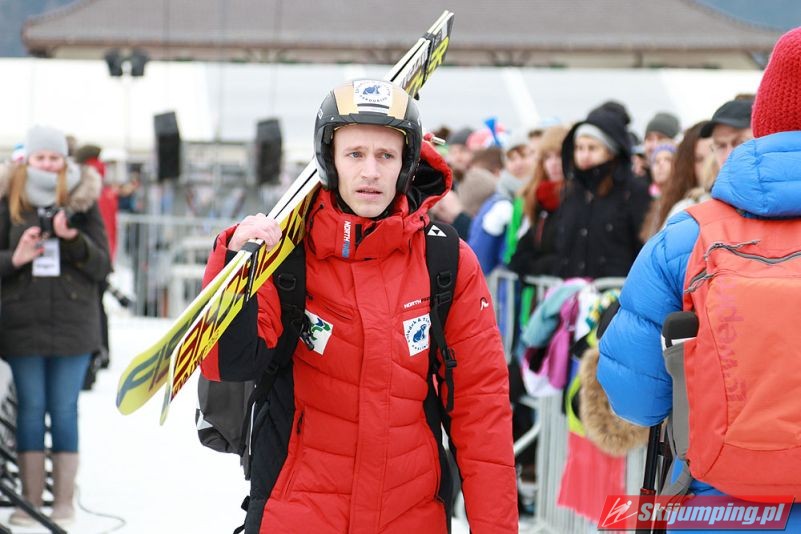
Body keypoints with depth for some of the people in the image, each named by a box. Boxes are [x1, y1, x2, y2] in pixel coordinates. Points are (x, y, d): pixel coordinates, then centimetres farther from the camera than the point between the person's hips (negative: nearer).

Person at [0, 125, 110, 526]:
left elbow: (102, 266, 1)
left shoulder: (83, 203, 3)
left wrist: (73, 240, -16)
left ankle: (64, 500, 7)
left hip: (72, 323, 0)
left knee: (64, 410, 2)